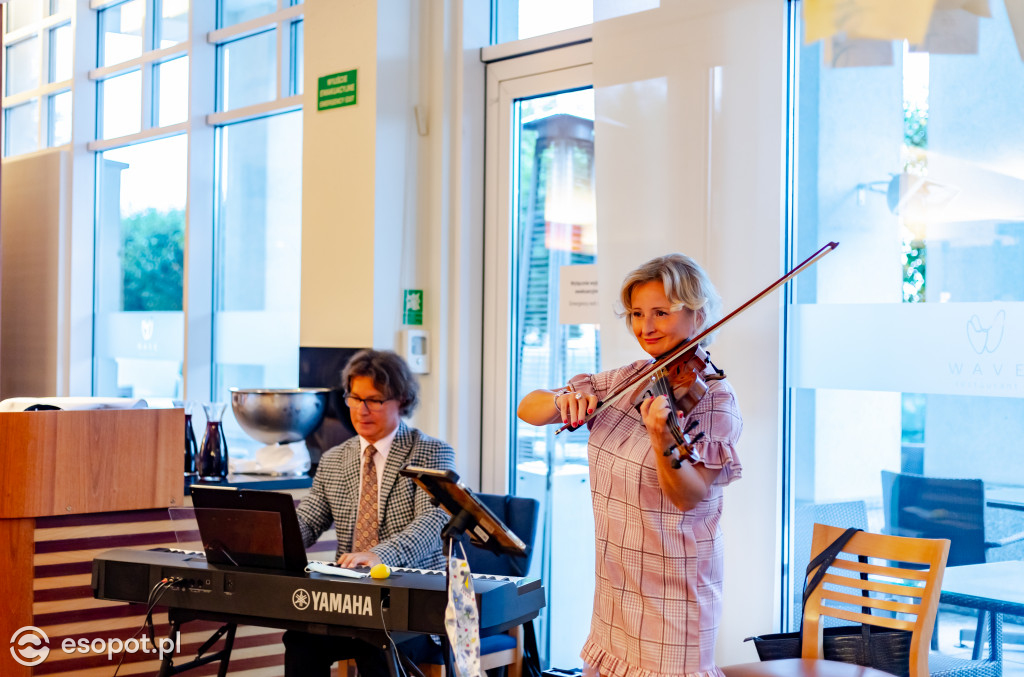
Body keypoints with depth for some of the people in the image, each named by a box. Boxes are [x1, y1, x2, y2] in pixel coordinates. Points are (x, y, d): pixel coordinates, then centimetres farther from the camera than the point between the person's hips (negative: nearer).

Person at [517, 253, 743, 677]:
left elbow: (688, 498, -22)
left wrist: (662, 439, -40)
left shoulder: (712, 396, -12)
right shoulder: (625, 381, 4)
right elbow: (528, 410, 2)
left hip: (672, 590, -5)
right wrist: (563, 402, -20)